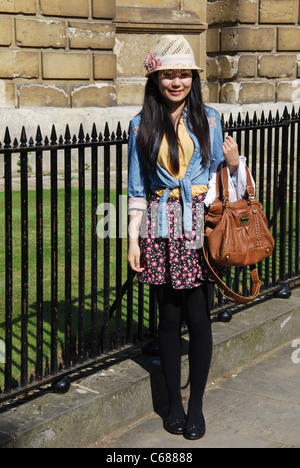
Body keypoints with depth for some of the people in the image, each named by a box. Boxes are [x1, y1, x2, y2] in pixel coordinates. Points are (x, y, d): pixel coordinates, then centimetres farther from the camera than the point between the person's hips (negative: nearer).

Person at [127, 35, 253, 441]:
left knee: (198, 318, 0)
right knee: (169, 317, 7)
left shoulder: (208, 119, 5)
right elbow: (137, 187, 6)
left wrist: (233, 162, -10)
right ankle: (174, 402, 22)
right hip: (160, 229, 0)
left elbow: (215, 175, 12)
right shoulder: (142, 125, 4)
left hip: (199, 228, 0)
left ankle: (196, 404, 15)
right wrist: (133, 238, 0)